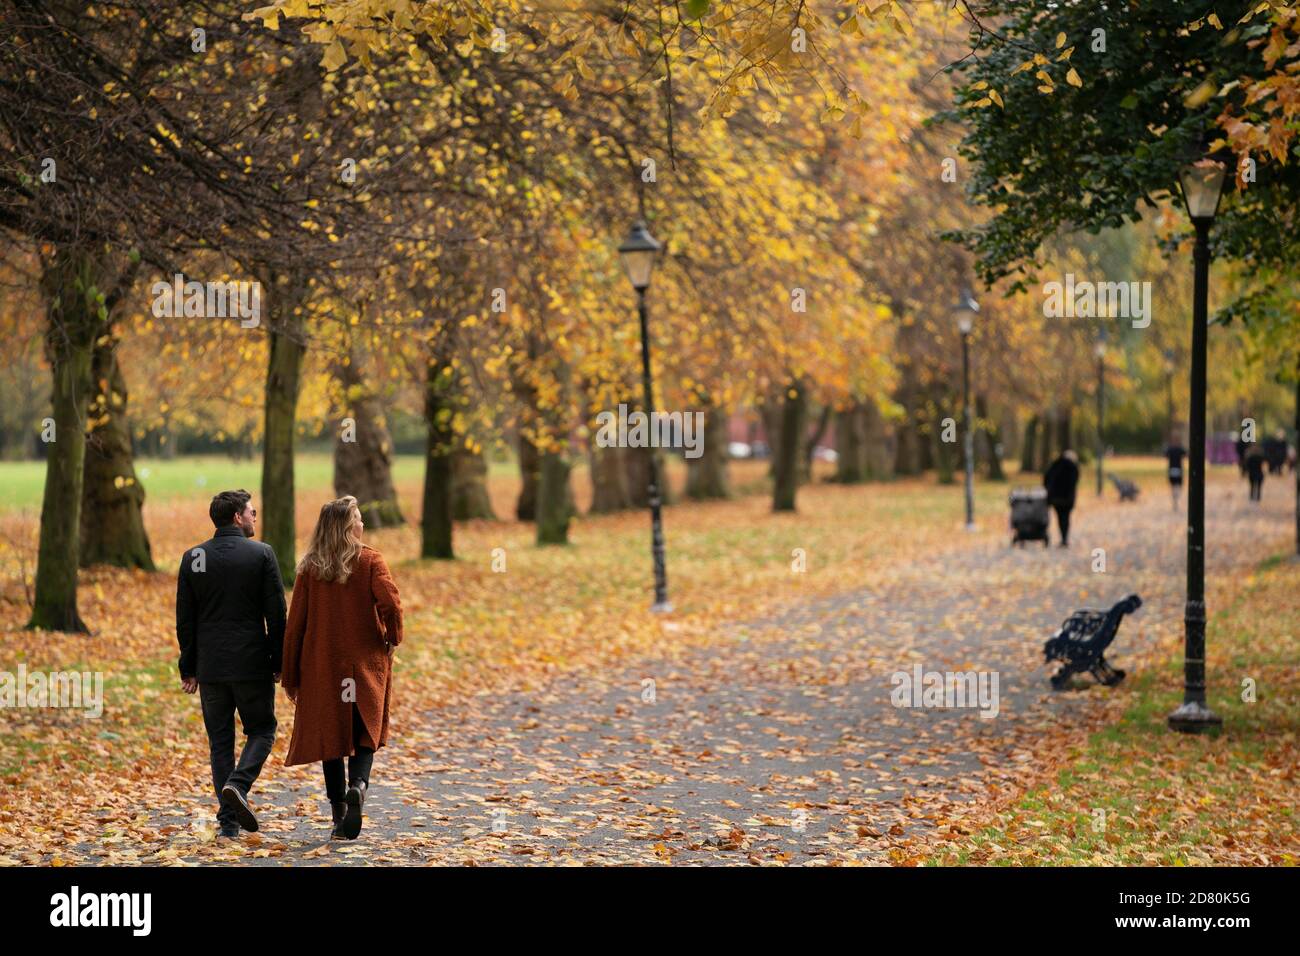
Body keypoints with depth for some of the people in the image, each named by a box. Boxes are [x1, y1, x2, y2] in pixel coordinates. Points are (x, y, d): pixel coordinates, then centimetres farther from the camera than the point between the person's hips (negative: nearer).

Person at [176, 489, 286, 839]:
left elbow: (185, 620, 6)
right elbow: (276, 614, -6)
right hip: (252, 665, -3)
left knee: (220, 741, 9)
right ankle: (238, 784, -13)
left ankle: (229, 820, 7)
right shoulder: (261, 554, -5)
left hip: (210, 666, 3)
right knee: (262, 730, 12)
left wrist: (189, 669, 12)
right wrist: (279, 663, 2)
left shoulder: (193, 558, 4)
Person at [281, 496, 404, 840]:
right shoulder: (370, 560, -5)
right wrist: (392, 638, 0)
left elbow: (295, 624, 1)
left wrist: (290, 676, 7)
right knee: (365, 732, 10)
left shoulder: (310, 568, 0)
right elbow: (391, 603, -19)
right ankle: (358, 784, -19)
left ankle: (339, 814, 8)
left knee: (330, 734, 10)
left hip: (322, 666, 1)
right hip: (366, 664, -1)